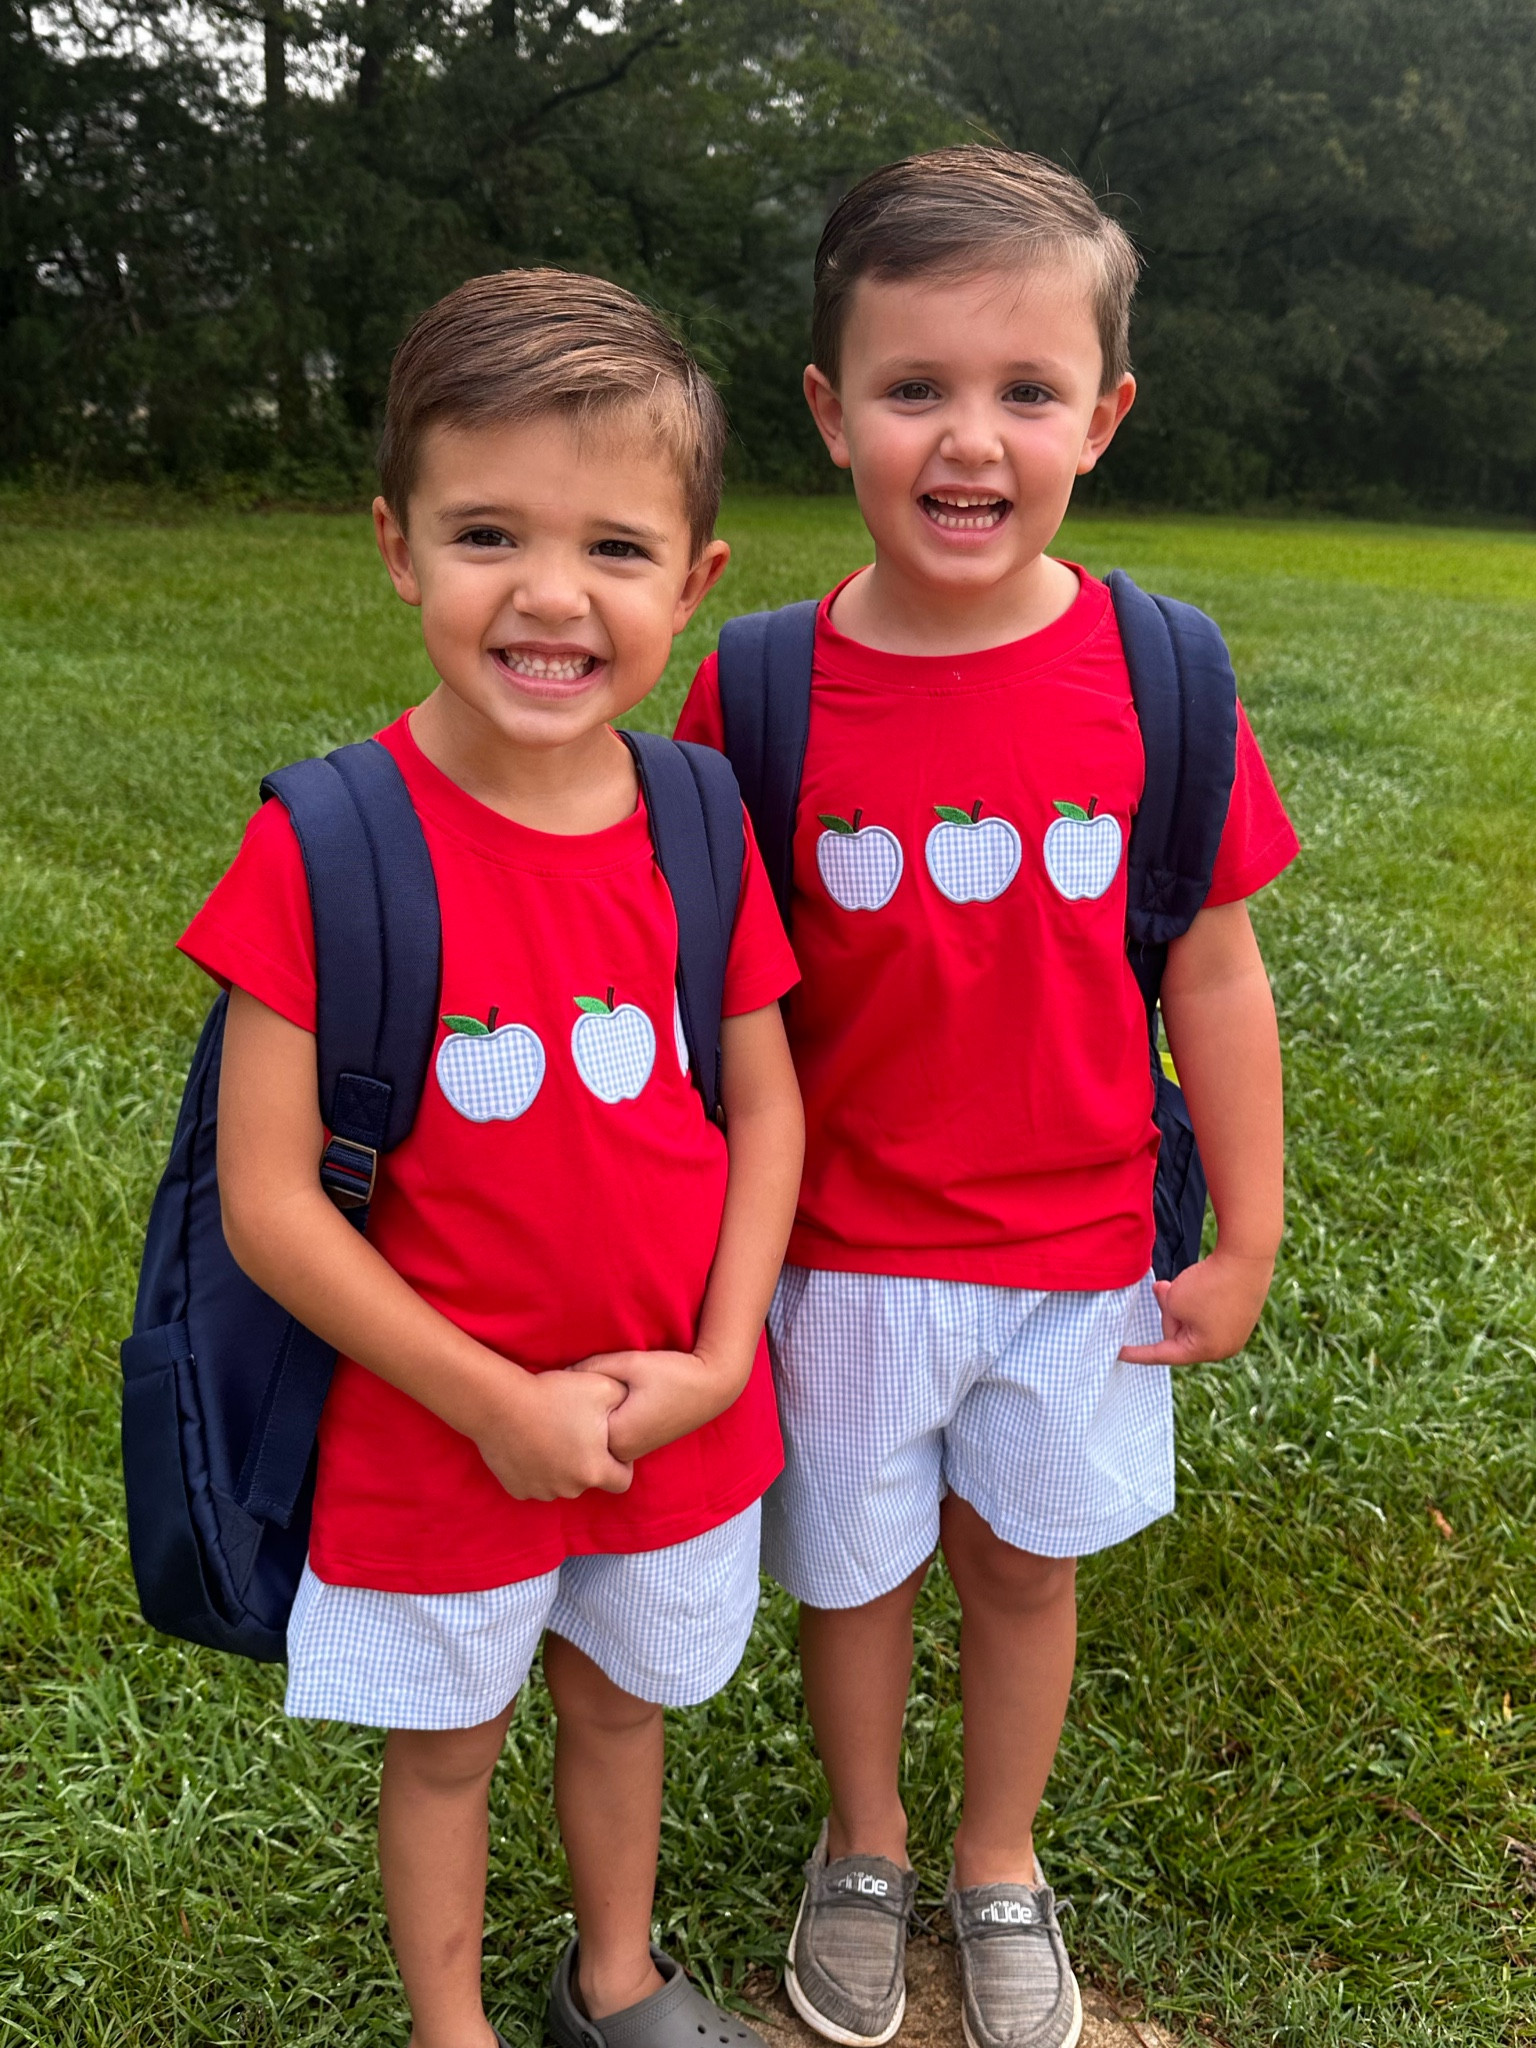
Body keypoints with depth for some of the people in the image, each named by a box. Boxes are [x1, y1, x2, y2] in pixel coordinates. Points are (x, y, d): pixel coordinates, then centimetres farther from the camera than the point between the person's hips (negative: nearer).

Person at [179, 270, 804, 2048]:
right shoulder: (327, 846, -20)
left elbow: (765, 1106, 0)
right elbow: (266, 1201, -18)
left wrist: (717, 1359, -10)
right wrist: (498, 1405, -18)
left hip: (678, 1420, 4)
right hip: (437, 1435, -3)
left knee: (619, 1700, 26)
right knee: (445, 1744, 21)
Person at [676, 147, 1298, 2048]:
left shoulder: (1155, 677, -10)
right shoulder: (761, 696, -12)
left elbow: (1214, 974, -2)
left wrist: (1245, 1242, 2)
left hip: (1081, 1253, 1)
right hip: (840, 1252, -1)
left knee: (1024, 1562, 19)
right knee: (851, 1571, 18)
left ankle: (1000, 1867, 46)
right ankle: (860, 1848, 47)